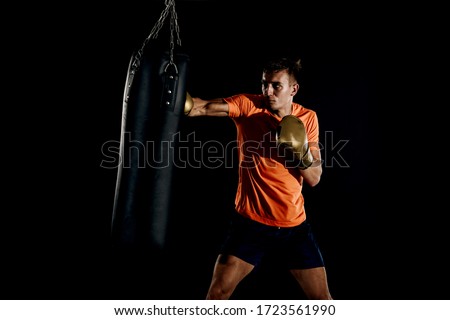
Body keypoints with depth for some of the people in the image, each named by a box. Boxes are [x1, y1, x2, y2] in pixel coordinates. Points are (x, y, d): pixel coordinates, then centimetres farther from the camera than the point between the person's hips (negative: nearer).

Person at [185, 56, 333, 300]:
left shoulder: (307, 118, 0)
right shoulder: (248, 105, -8)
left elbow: (314, 178, -1)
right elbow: (205, 108, -26)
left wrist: (302, 152, -19)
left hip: (294, 225, 3)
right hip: (251, 222, -2)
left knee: (321, 297, 10)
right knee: (218, 292, -1)